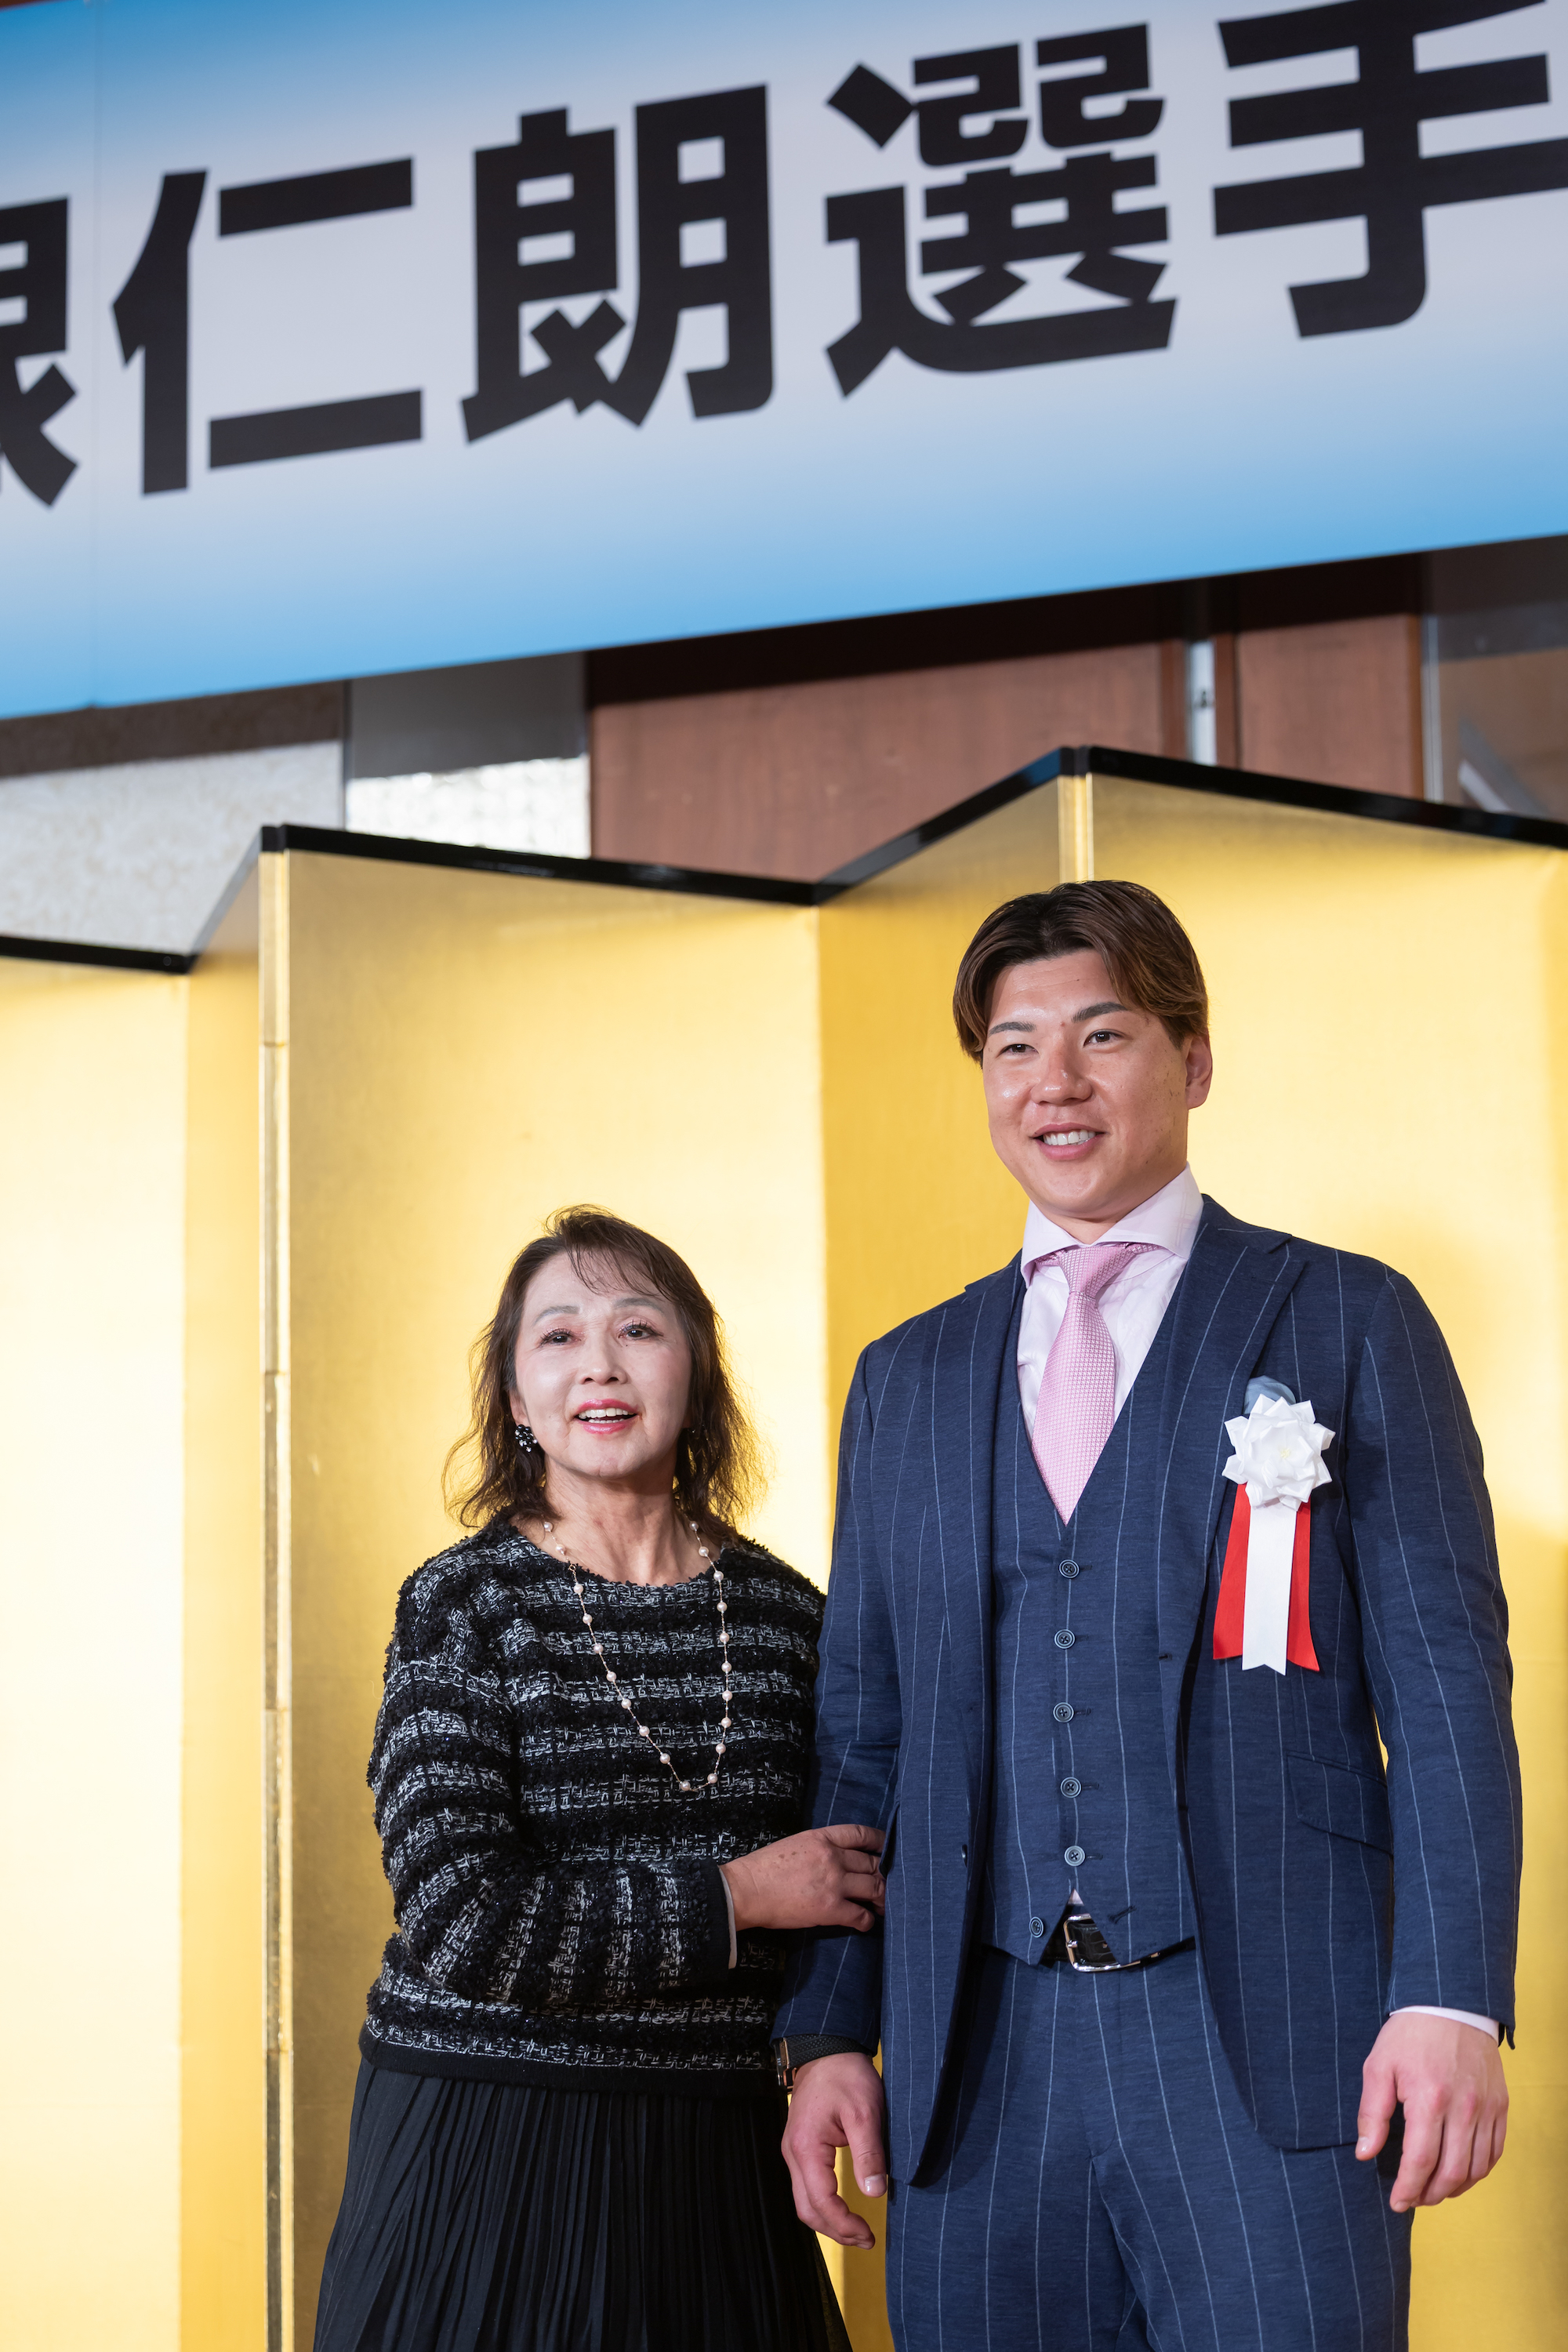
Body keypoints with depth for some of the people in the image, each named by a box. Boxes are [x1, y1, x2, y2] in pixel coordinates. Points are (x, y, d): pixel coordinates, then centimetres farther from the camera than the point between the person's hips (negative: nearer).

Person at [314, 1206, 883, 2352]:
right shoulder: (464, 1603, -6)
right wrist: (734, 1897, -12)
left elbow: (856, 1879, 15)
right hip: (488, 2150, -3)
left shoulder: (782, 1610, 4)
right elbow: (458, 1918, -16)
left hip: (721, 2159, 3)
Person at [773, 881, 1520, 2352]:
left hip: (1271, 2046, -3)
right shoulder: (908, 1380, 16)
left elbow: (1444, 1679, -1)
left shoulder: (1346, 1324, 5)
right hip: (982, 2060, 3)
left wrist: (1453, 2002, -11)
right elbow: (861, 1732, 15)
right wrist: (825, 2033, 8)